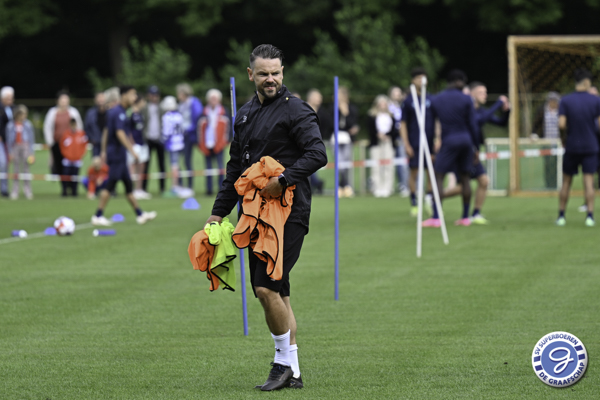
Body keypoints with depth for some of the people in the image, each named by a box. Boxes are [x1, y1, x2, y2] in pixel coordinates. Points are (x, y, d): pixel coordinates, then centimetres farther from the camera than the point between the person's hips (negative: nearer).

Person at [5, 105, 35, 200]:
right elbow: (9, 139, 7)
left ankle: (27, 190, -3)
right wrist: (10, 152, 3)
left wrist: (31, 152, 1)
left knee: (25, 169, -5)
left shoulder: (28, 124, 2)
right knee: (16, 170, 3)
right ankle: (15, 191, 4)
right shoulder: (10, 125, 3)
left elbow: (31, 138, 5)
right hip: (15, 147, 1)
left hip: (25, 146, -1)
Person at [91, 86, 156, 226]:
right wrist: (131, 150, -26)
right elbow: (120, 133, -25)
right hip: (117, 153, -10)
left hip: (116, 154, 10)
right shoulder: (119, 113, -16)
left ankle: (139, 214, 17)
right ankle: (98, 216, -3)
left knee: (128, 185, 12)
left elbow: (106, 131, 20)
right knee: (110, 185, -6)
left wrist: (104, 150, 24)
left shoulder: (113, 111, 13)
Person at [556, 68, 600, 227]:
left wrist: (564, 139, 4)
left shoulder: (565, 101, -5)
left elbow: (561, 124, -12)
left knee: (566, 182, 11)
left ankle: (561, 216, 13)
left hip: (571, 147, 1)